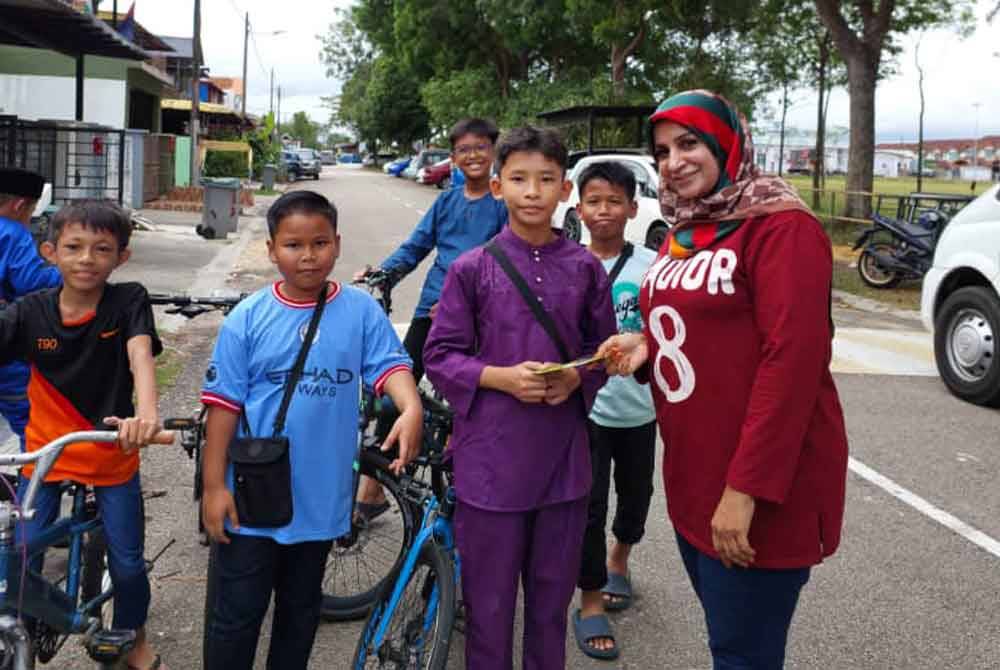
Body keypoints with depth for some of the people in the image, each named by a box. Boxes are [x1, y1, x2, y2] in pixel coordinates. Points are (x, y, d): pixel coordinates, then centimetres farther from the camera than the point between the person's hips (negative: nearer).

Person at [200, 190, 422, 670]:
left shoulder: (360, 310, -3)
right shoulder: (247, 319, -7)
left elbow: (390, 364, -11)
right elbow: (224, 405, -5)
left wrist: (411, 407, -33)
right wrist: (214, 484, -7)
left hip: (320, 498, 2)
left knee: (301, 610, 21)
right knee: (234, 616, 9)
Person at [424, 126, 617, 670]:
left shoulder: (585, 268, 2)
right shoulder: (472, 268, -4)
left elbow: (602, 349, 11)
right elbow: (440, 356, -2)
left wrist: (576, 378, -10)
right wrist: (503, 377, -17)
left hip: (564, 456, 2)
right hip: (491, 456, -2)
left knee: (552, 595, 16)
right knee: (489, 601, 9)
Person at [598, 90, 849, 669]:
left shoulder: (782, 228, -15)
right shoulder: (685, 232, 13)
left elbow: (791, 360, -22)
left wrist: (747, 488, -25)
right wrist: (645, 346, 0)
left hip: (758, 488, -8)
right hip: (692, 477, 8)